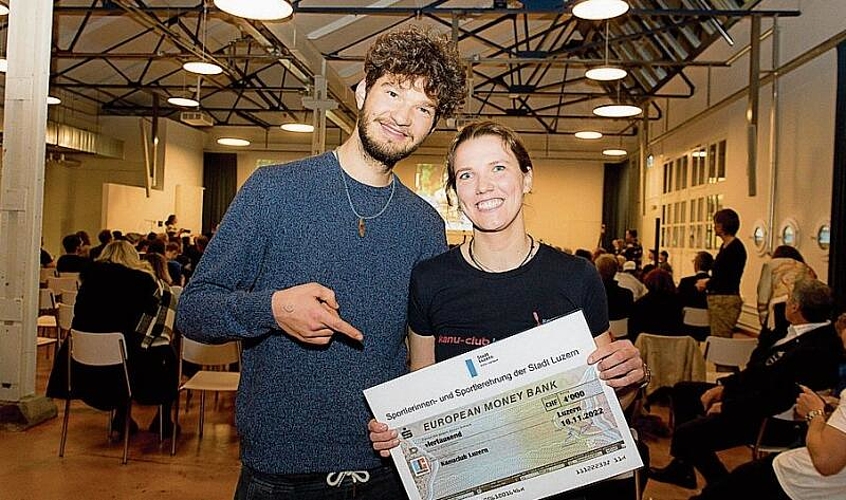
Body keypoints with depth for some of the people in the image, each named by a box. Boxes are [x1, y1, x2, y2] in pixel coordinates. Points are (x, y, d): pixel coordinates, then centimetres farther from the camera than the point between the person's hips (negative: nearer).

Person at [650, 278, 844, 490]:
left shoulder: (815, 350, -29)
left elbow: (774, 399, -29)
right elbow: (760, 368, 10)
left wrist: (726, 406, -17)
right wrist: (724, 386, 5)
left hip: (772, 419, -11)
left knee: (687, 434, -22)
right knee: (682, 391, 16)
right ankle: (681, 468, 23)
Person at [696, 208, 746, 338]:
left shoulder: (736, 247, -13)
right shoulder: (724, 246, 16)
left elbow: (731, 278, -16)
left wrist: (707, 284, -5)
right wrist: (708, 281, 7)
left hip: (727, 300, -10)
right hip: (716, 298, 10)